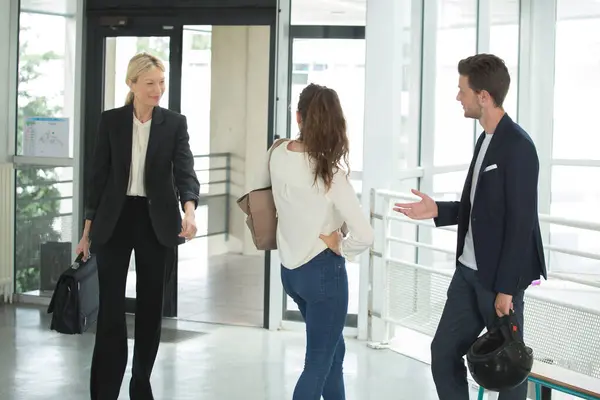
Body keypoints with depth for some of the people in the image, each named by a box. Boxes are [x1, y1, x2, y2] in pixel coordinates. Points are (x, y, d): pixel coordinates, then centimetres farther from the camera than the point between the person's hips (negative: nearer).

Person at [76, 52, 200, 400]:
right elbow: (99, 175, 3)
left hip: (156, 221, 1)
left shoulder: (175, 123, 0)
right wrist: (89, 227, 3)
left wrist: (189, 209, -30)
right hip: (116, 219, -1)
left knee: (151, 306, 8)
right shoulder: (111, 121, 0)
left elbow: (185, 170, -11)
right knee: (111, 308, -5)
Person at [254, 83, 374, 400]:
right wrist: (339, 246, -7)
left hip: (290, 270, 6)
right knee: (318, 362, 4)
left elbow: (258, 194, 17)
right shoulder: (329, 172, -20)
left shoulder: (277, 154, -5)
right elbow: (364, 235, -25)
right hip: (323, 271, -6)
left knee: (333, 349, 23)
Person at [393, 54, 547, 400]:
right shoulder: (486, 139, 12)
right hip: (469, 271, 9)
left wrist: (506, 288, -20)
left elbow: (520, 222, -20)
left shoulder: (517, 146, -17)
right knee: (444, 351, 9)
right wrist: (438, 211, 4)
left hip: (499, 277, -9)